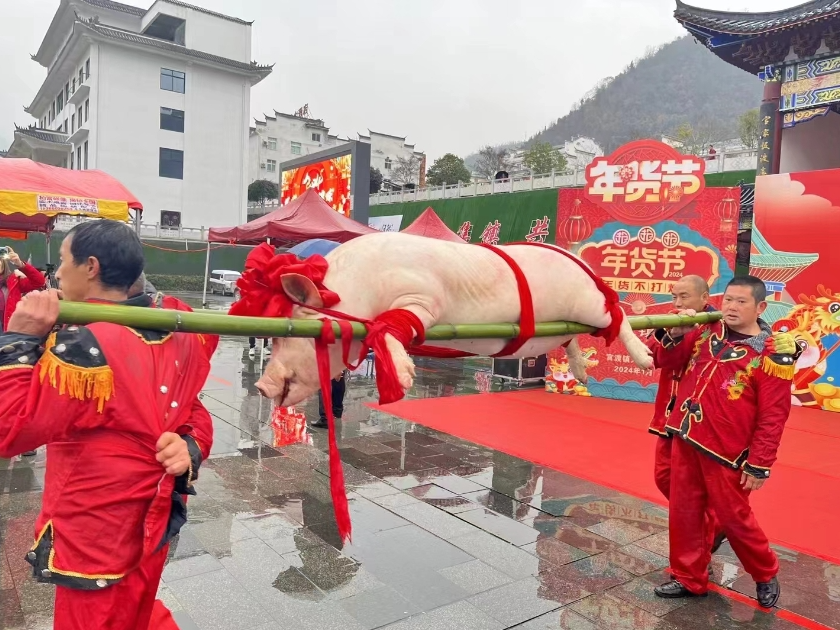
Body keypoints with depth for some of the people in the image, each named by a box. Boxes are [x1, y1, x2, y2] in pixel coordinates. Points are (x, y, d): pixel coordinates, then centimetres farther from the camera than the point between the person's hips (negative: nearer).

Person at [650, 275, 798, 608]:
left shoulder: (772, 352, -12)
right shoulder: (707, 331, 3)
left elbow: (773, 416, -11)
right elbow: (667, 362, 9)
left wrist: (759, 465, -11)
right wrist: (675, 335, -11)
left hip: (724, 451, -5)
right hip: (685, 440, 5)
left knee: (733, 517, 9)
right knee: (684, 513, 12)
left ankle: (766, 575, 36)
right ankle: (689, 579, 29)